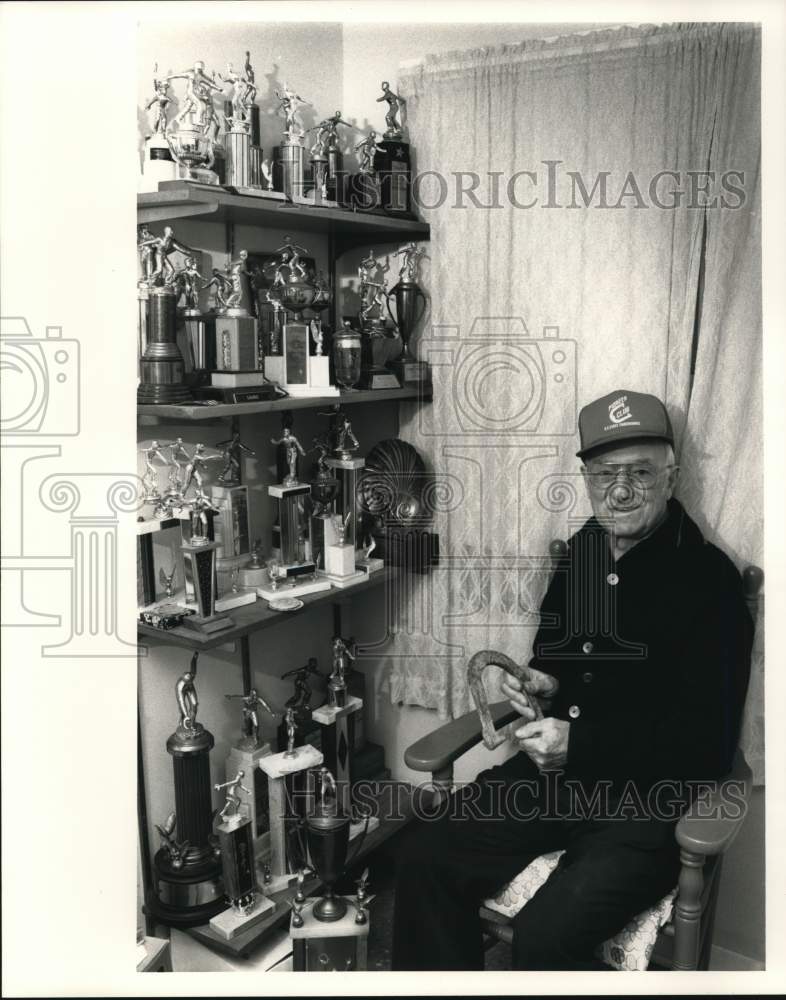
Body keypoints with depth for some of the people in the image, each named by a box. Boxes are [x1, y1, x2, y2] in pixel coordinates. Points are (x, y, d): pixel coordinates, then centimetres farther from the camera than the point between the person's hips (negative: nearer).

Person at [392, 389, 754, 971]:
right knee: (426, 865, -10)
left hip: (647, 798, -6)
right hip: (551, 774, 6)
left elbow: (706, 741, -14)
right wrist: (542, 683, 1)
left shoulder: (708, 580, -12)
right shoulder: (579, 552, 8)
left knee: (545, 934, -26)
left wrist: (578, 743, -19)